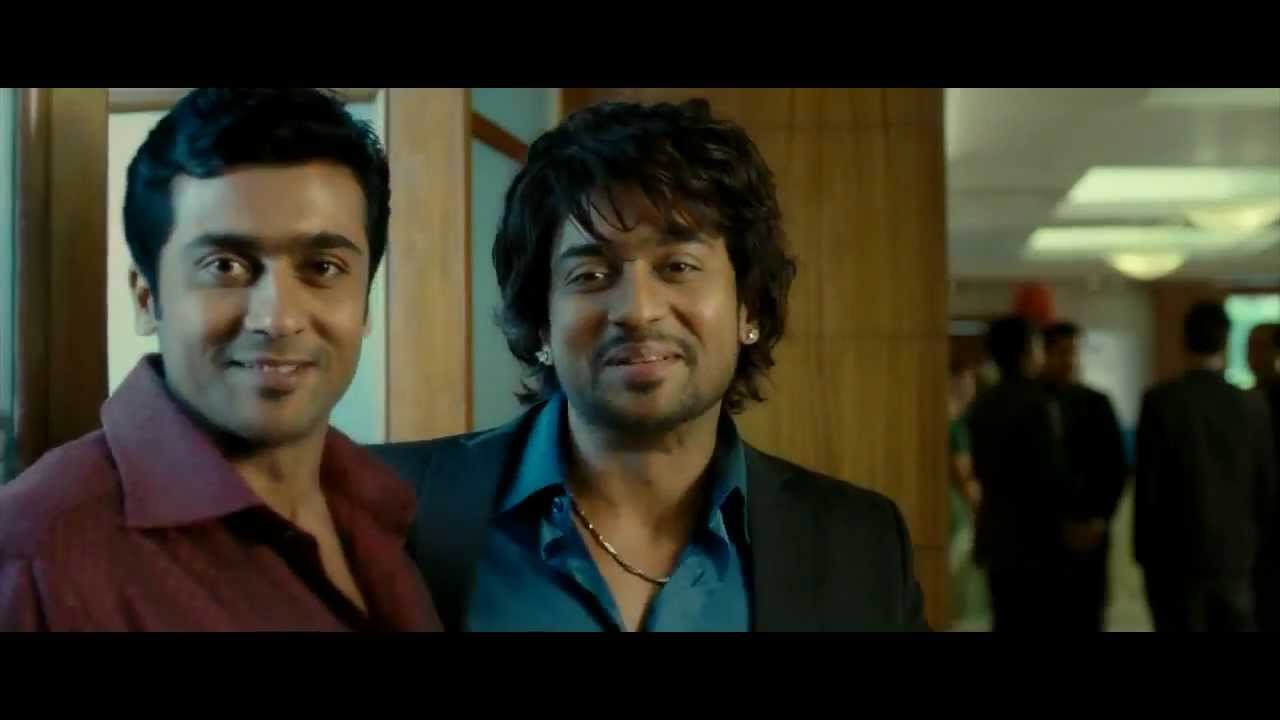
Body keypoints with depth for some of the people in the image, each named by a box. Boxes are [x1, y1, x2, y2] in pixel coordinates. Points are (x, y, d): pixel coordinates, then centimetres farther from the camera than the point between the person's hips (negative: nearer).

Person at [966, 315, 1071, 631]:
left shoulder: (982, 405, 8)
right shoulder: (1035, 402, -15)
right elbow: (1052, 473, -14)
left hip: (996, 534, 7)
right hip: (1033, 536, -7)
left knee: (1007, 624, 10)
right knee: (1044, 622, -2)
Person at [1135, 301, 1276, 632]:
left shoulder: (1160, 400, -9)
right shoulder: (1251, 407, 1)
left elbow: (1147, 481, -9)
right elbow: (1266, 487, 6)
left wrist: (1143, 549, 1)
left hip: (1177, 554, -3)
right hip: (1236, 555, 3)